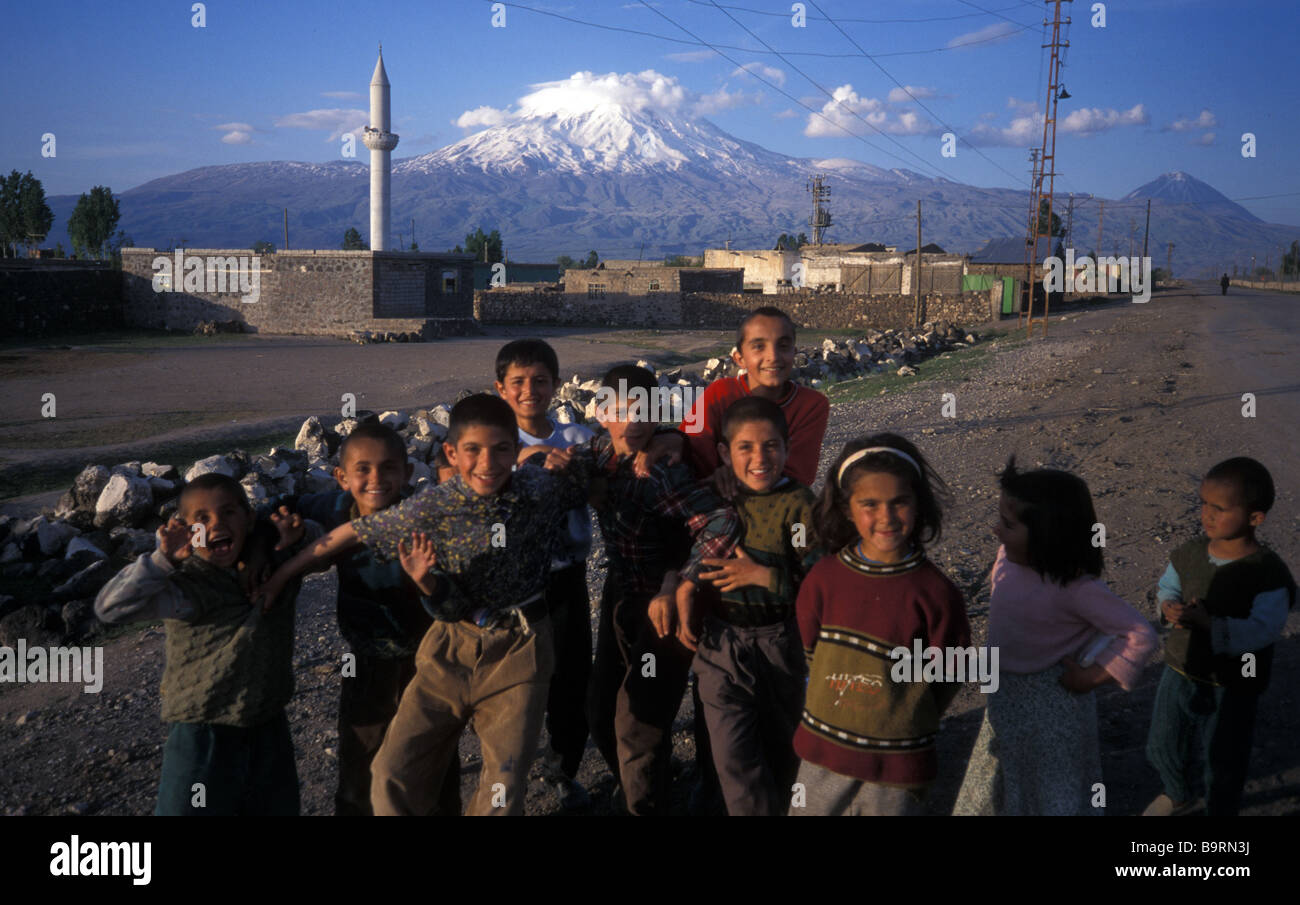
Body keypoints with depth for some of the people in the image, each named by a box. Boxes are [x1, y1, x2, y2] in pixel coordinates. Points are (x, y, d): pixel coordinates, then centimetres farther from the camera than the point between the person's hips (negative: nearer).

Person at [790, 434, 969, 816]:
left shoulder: (935, 592, -13)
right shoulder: (824, 577, -7)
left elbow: (945, 681, -4)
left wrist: (903, 725, -3)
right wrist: (840, 715, 4)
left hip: (898, 769, -2)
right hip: (823, 755, 3)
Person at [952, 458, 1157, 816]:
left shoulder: (1074, 588, -30)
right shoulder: (1009, 556, -12)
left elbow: (1140, 635, -27)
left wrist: (1090, 677, -20)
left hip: (1051, 702, -7)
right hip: (1006, 694, 7)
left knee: (1055, 793, 16)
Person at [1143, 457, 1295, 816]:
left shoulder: (1269, 574, -23)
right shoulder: (1189, 554, -8)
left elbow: (1261, 630, -30)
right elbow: (1167, 587, 6)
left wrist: (1206, 622, -40)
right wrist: (1171, 608, -17)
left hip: (1233, 688, -5)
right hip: (1180, 671, 5)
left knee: (1223, 765, 15)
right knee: (1162, 746, 23)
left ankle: (1220, 812, 42)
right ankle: (1177, 796, 54)